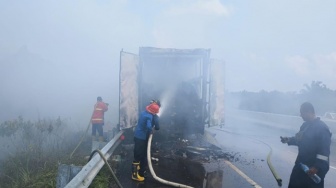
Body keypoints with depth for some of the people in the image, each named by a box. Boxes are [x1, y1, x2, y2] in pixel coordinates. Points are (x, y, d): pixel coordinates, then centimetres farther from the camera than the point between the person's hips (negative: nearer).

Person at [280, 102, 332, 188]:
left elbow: (324, 151, -23)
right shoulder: (305, 125, 7)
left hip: (315, 167, -8)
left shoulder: (322, 127, -20)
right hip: (301, 164, 8)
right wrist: (288, 140, 5)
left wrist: (317, 167, -26)